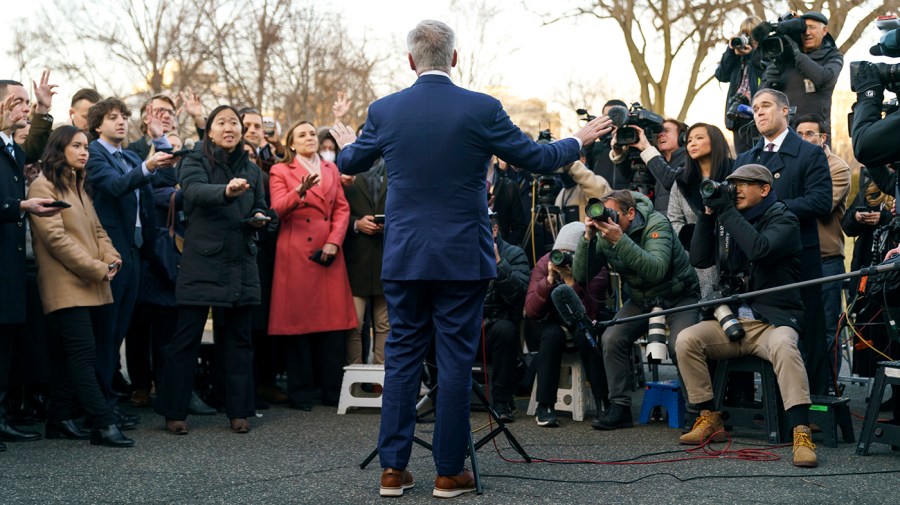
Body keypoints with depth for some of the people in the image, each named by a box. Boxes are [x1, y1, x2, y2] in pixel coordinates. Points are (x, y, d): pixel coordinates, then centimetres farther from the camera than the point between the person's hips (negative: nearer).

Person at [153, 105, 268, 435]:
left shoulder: (251, 170, 14)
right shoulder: (195, 162, -1)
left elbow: (260, 208, 24)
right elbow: (196, 191, -22)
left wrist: (260, 219, 0)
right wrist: (226, 192, -42)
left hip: (241, 264, 5)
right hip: (201, 262, -4)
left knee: (238, 338, 8)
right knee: (186, 338, -2)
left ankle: (239, 411, 15)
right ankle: (173, 412, 6)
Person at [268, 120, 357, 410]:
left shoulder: (331, 169, 19)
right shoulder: (280, 171, 7)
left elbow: (342, 208, 12)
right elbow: (278, 210, -6)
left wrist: (334, 242, -4)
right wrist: (300, 190, -25)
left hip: (329, 252, 4)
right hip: (296, 253, -3)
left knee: (333, 321, 1)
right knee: (298, 320, -4)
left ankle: (333, 391, 8)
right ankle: (300, 393, 3)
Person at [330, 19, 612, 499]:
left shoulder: (384, 110, -1)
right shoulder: (481, 109, -9)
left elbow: (351, 164, 16)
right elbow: (538, 158, 1)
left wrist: (346, 144, 40)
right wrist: (579, 140, 20)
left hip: (403, 258, 2)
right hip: (463, 258, -2)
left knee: (401, 357, 10)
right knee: (456, 361, 4)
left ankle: (393, 469, 12)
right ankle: (449, 472, 10)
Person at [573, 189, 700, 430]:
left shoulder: (656, 225, -24)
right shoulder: (604, 234, -8)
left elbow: (656, 270, -40)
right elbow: (581, 276, -12)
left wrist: (620, 241, -45)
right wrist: (588, 237, -25)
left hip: (678, 297, -5)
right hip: (640, 300, 5)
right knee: (611, 339, -19)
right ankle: (619, 407, -8)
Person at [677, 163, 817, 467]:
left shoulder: (782, 221, -1)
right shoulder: (728, 220, 16)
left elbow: (759, 249, -22)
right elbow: (699, 259, 8)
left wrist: (726, 212, -17)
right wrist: (708, 214, 0)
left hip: (773, 319, -5)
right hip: (732, 320, 5)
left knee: (783, 347, -37)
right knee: (686, 340, -20)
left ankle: (801, 434, -38)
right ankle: (710, 421, -8)